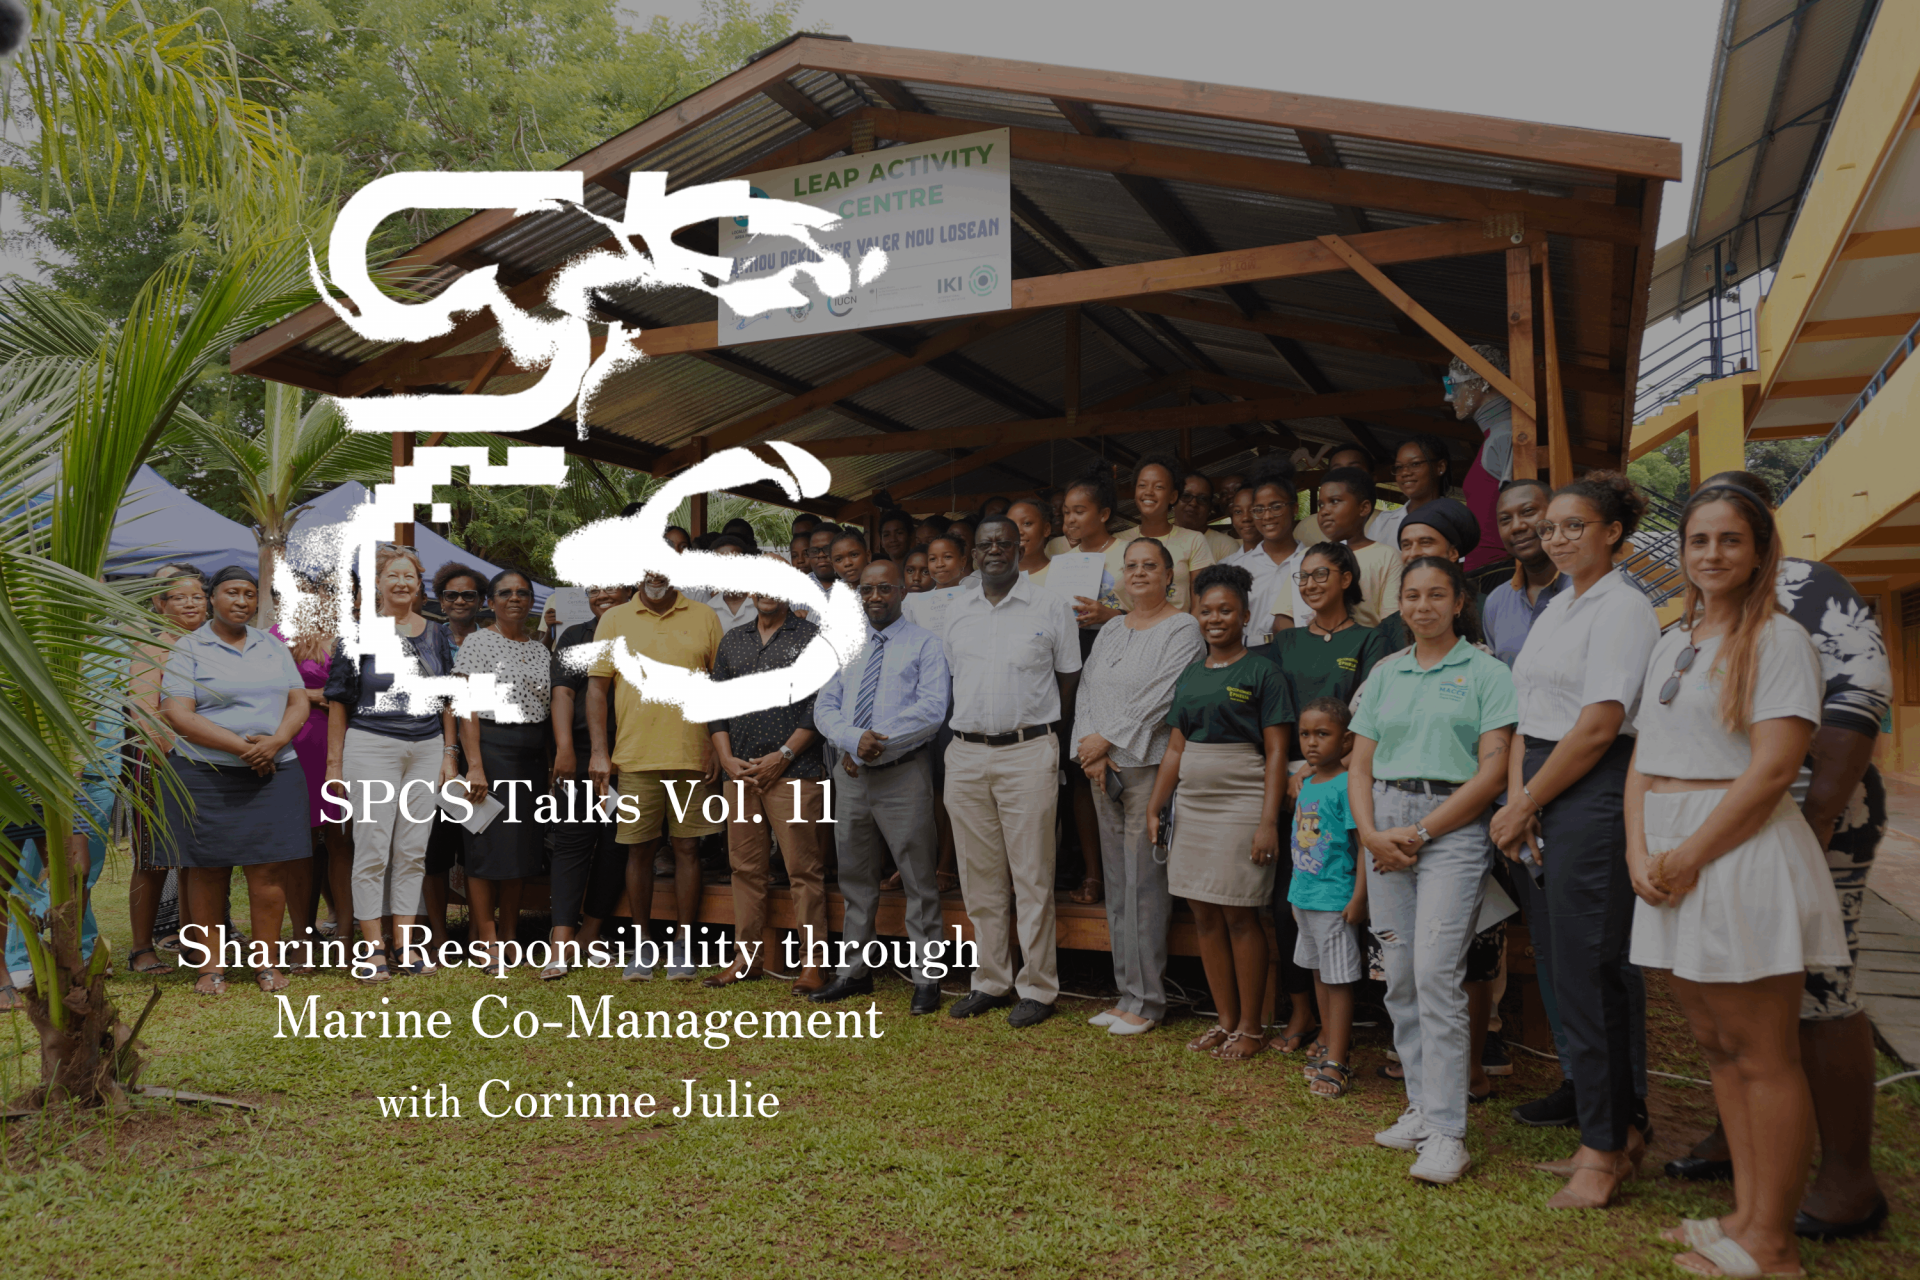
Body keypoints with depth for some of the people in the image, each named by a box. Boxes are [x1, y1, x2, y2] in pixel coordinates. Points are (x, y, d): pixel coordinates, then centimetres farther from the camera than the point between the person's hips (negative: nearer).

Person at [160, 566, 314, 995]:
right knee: (207, 871, 2)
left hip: (273, 772, 3)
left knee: (269, 869, -2)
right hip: (204, 777, -2)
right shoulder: (187, 649, 2)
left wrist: (275, 741, -9)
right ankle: (212, 964, 12)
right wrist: (241, 746, -14)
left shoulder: (273, 647, 15)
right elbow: (177, 715, -8)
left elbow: (299, 702, 11)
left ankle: (266, 962, 7)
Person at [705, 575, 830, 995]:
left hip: (794, 772, -5)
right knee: (745, 867, 9)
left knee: (804, 868, -4)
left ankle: (812, 960, 1)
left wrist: (782, 756, -10)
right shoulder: (731, 641, 17)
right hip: (740, 772, 5)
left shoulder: (812, 637, 2)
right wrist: (727, 758, 2)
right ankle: (749, 955, 19)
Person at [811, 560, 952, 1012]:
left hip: (904, 775, -5)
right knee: (855, 880, 14)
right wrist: (854, 739, -14)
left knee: (918, 881, 0)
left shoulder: (925, 644, -1)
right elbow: (824, 707, 6)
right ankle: (855, 971, 25)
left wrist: (878, 742, -16)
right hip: (851, 773, 5)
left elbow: (932, 710, -12)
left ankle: (925, 978, 8)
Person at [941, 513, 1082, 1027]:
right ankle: (990, 981, 21)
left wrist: (1032, 722, 0)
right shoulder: (956, 610, 12)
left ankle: (1037, 988, 8)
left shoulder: (1050, 609, 0)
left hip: (1028, 753, -4)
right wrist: (972, 722, 8)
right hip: (965, 754, 4)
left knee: (1032, 877, -1)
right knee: (980, 877, 10)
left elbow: (1069, 678, 5)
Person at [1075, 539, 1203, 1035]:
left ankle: (1146, 1002, 3)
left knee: (1144, 883, -6)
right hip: (1103, 769, 7)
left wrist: (1107, 739, -12)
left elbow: (1159, 700, -13)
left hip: (1150, 765, -7)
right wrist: (1090, 751, -3)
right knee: (1116, 882, 9)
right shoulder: (1111, 628, 17)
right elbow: (1086, 689, 11)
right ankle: (1126, 993, 16)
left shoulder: (1183, 629, -4)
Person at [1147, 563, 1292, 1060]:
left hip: (1241, 805, -6)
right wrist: (1154, 807, 10)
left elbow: (1276, 753, -8)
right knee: (1204, 916, 8)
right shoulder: (1190, 676, 13)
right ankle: (1224, 1020, 20)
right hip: (1192, 807, 6)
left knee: (1239, 916, -1)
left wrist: (1268, 822, -15)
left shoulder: (1261, 673, -5)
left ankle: (1250, 1028, 11)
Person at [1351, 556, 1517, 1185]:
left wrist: (1420, 832, -11)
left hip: (1453, 825, -5)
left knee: (1436, 972, -13)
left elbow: (1493, 770, -6)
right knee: (1399, 975, 6)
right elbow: (1360, 764, 14)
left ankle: (1446, 1130, -8)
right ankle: (1421, 1105, 18)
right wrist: (1371, 832, -3)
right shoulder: (1384, 674, 16)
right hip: (1386, 829, 5)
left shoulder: (1486, 672, 2)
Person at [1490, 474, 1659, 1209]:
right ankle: (1622, 1126, 24)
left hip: (1593, 794, -8)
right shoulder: (1558, 608, 18)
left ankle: (1604, 1150, 8)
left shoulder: (1622, 607, -9)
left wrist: (1526, 804, -11)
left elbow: (1598, 726, -16)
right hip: (1545, 794, 9)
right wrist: (1517, 801, 1)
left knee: (1584, 970, -4)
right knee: (1561, 961, 11)